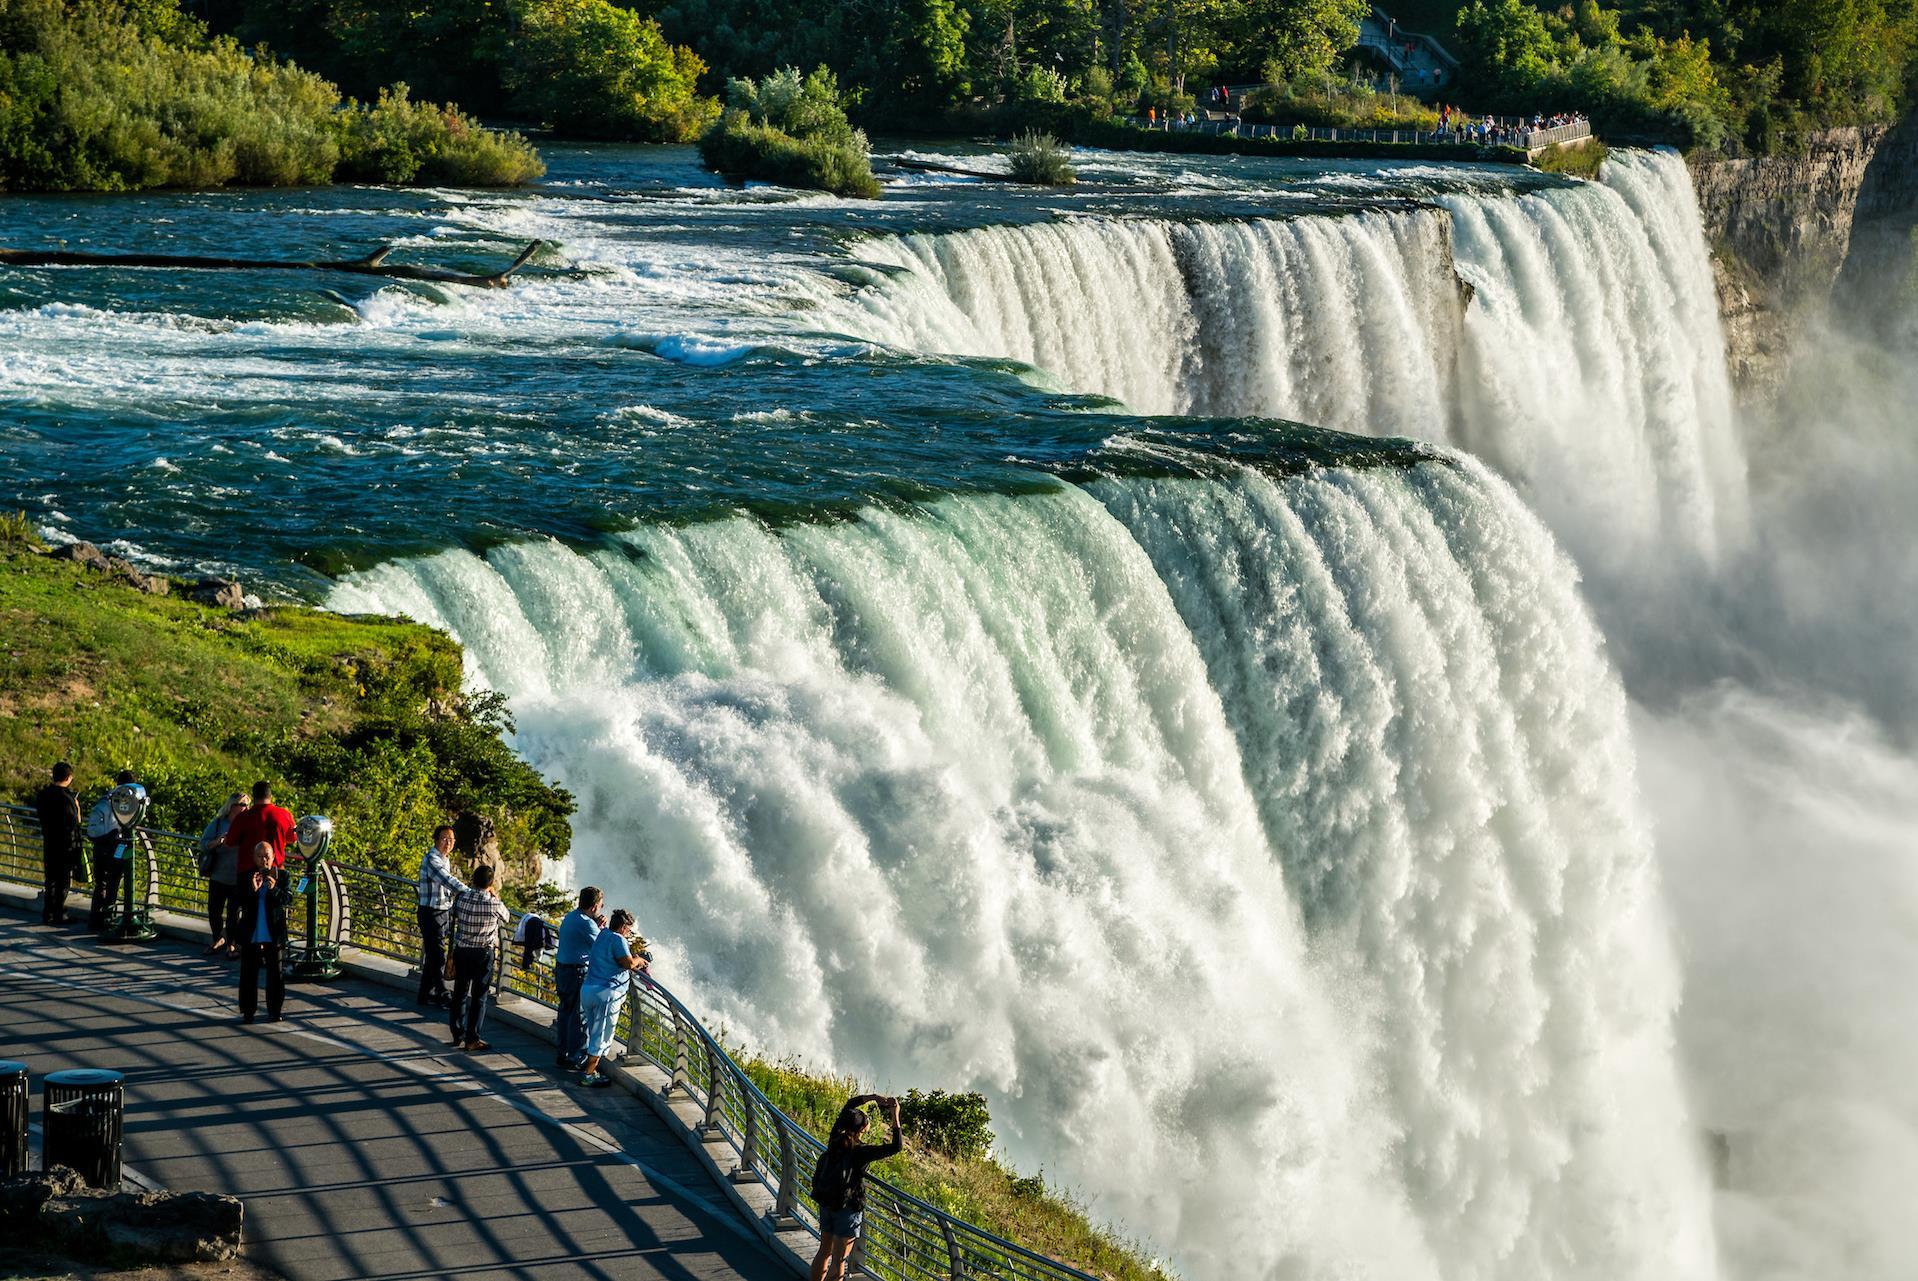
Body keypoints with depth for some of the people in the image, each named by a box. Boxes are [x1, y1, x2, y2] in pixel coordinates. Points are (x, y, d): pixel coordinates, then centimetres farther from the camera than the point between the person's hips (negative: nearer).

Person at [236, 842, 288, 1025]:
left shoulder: (282, 877, -1)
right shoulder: (246, 878, 1)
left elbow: (286, 900, -12)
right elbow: (241, 902, -7)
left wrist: (274, 889, -30)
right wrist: (252, 889, -25)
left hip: (274, 935, -1)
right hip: (251, 934, 1)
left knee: (276, 974, 5)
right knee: (249, 974, 7)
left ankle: (274, 1011, 15)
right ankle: (247, 1011, 15)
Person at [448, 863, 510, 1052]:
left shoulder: (462, 896, -5)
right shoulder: (492, 903, -15)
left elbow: (453, 920, 5)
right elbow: (507, 917, 4)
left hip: (461, 950, 4)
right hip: (482, 953, -4)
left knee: (460, 993, 15)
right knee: (478, 997, 3)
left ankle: (458, 1035, 23)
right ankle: (471, 1040, 4)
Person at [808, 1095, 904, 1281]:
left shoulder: (836, 1139, -5)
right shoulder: (859, 1152, -23)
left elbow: (850, 1104, 10)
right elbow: (895, 1147, -25)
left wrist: (873, 1097, 2)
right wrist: (895, 1117, -21)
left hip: (826, 1203, 7)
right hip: (848, 1208, -7)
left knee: (825, 1251, 20)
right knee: (839, 1259, 2)